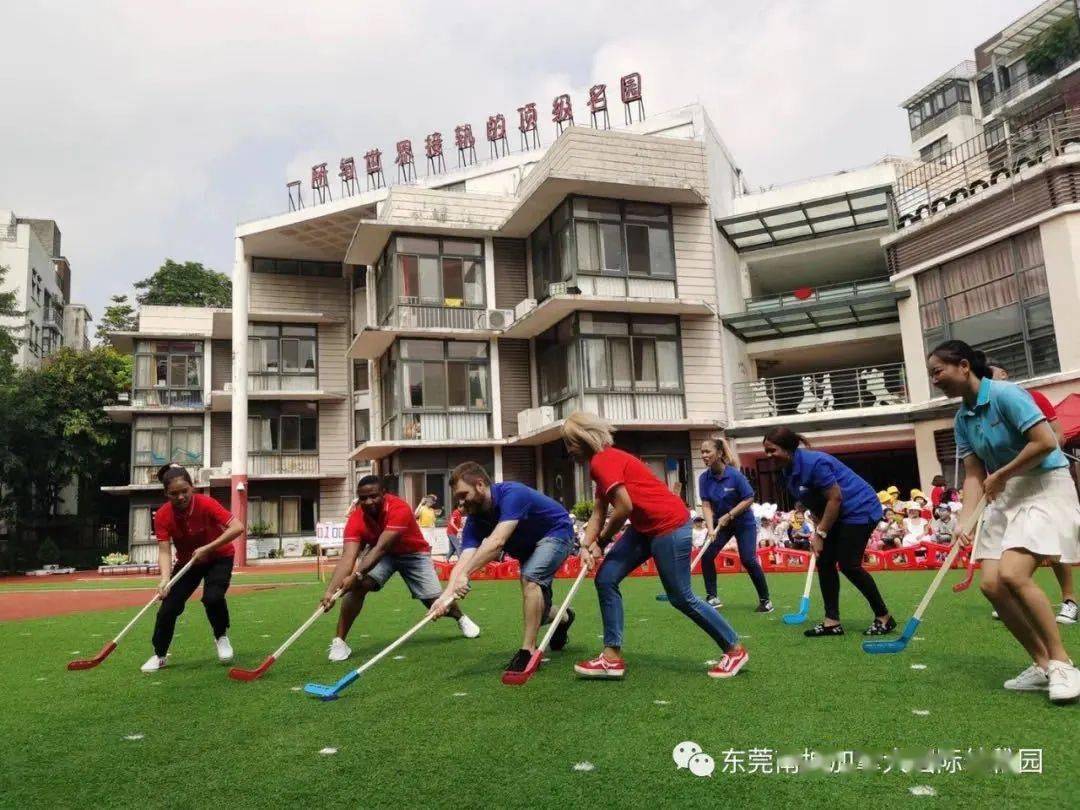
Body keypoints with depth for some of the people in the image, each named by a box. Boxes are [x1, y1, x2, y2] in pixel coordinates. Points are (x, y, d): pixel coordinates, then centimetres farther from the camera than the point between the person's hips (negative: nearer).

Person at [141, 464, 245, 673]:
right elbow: (164, 551, -26)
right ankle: (160, 655, 18)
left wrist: (207, 548, -40)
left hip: (219, 557, -3)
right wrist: (165, 579, -43)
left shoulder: (206, 504, -29)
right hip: (187, 563, 3)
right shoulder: (162, 516, -21)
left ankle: (221, 637, 4)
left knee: (212, 597, -25)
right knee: (168, 607, -5)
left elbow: (238, 527, -36)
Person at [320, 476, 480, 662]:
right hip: (380, 555, 2)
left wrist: (356, 575, -55)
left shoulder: (399, 509, -37)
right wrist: (330, 591, -50)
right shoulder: (356, 520, -25)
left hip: (413, 553, -2)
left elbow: (381, 548, -44)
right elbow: (348, 556, -36)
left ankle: (462, 618, 30)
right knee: (358, 586, -25)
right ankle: (339, 641, -13)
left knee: (436, 602, -5)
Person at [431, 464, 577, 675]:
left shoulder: (512, 494, -35)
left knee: (530, 578, -30)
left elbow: (497, 541, -48)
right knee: (536, 607, 12)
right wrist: (447, 594, -44)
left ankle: (528, 651, -21)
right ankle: (563, 618, 47)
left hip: (557, 533, -8)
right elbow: (465, 559, -28)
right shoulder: (475, 519, -15)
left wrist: (465, 574, -55)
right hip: (529, 547, 8)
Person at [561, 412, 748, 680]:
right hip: (645, 526, 10)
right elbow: (598, 513, 11)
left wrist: (602, 541, -10)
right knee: (605, 579, 3)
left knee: (681, 597, 1)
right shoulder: (604, 462, 13)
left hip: (669, 524, -10)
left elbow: (624, 507, -25)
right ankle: (613, 658, 8)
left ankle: (735, 649, 19)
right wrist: (586, 546, -4)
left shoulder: (603, 461, -17)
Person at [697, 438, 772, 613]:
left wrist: (728, 515, -24)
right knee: (706, 556, -7)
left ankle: (765, 600, 5)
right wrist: (710, 528, -26)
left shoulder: (735, 475, -24)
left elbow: (749, 499, -19)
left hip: (743, 522, -4)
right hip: (721, 522, 5)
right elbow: (706, 505, -12)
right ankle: (712, 597, 6)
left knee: (748, 560, -12)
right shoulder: (704, 478, -11)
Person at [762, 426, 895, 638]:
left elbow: (835, 498, -25)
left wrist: (821, 534, -19)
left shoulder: (814, 463, -27)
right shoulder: (789, 471, 1)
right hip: (837, 515, 9)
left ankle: (884, 617, 6)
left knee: (848, 565, -10)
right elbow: (814, 504, 10)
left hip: (860, 509, -9)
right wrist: (818, 532, -2)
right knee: (824, 562, 3)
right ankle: (832, 622, 7)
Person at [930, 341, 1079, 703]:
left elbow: (1046, 442, -24)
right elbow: (974, 476, 5)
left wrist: (1000, 475, -14)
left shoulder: (1005, 394, -17)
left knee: (1012, 574, -24)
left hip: (1044, 487, -8)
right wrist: (964, 522, -8)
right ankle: (1042, 665, 10)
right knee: (991, 584, -4)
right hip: (1005, 497, 8)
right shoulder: (962, 419, 7)